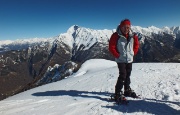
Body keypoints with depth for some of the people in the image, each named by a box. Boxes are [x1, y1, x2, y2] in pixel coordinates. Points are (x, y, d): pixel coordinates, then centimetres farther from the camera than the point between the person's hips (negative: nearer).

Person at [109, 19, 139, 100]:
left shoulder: (132, 36, -1)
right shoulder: (116, 36, -15)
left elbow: (136, 45, 15)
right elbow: (111, 47, -12)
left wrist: (133, 53, 6)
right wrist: (117, 55, -13)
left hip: (129, 59, 6)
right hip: (121, 60, -5)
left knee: (128, 75, 17)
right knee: (123, 75, -11)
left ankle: (127, 91, 34)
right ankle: (118, 93, 1)